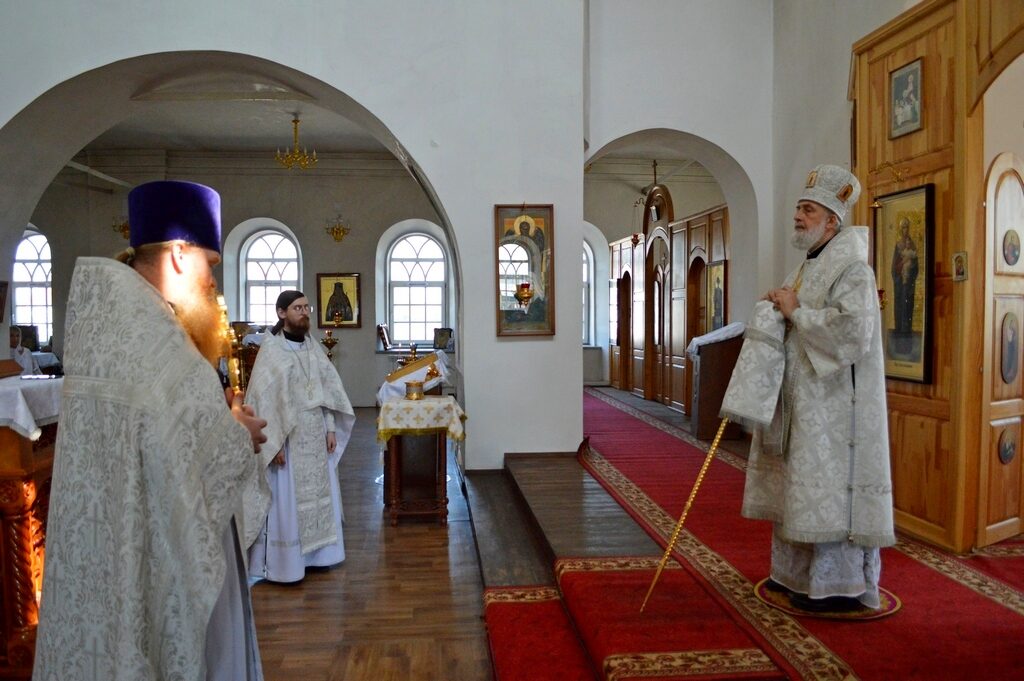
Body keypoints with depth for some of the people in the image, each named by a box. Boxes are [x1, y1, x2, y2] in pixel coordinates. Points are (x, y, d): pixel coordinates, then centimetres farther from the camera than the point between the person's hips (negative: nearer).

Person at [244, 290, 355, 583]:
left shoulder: (312, 345, 7)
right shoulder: (271, 349, -12)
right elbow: (264, 398, -15)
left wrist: (330, 429, 6)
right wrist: (274, 442, -18)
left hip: (315, 434, 7)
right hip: (287, 437, -6)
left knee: (317, 494, 14)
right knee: (286, 500, 1)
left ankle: (314, 553, 27)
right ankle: (282, 562, 13)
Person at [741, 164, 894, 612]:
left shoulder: (851, 268, -13)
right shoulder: (808, 267, 16)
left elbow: (853, 330, -27)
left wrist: (795, 312, -18)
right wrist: (777, 307, 5)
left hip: (833, 406, -10)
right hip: (803, 401, 10)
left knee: (831, 486, -4)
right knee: (803, 486, 14)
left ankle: (840, 584, 8)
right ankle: (799, 572, 26)